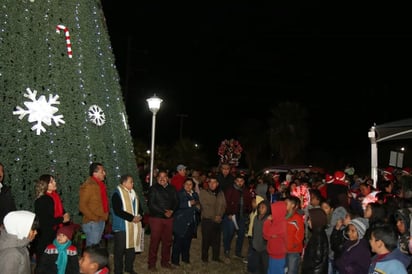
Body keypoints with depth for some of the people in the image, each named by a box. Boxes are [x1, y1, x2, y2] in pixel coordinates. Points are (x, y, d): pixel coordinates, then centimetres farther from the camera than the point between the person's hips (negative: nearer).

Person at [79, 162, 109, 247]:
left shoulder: (101, 185, 12)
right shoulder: (88, 186, -14)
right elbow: (82, 206, -17)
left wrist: (105, 216, 9)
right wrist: (94, 218, -17)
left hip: (101, 221, 9)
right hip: (92, 223, -9)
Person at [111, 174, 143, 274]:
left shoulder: (133, 193, 11)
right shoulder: (117, 194, -13)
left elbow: (138, 207, 20)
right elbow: (117, 211, -21)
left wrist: (139, 216, 0)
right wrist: (132, 218, -20)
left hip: (133, 226, 7)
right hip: (122, 226, -7)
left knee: (132, 247, 14)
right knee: (120, 249, 1)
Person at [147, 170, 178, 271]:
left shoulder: (172, 189, 10)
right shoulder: (153, 189, -4)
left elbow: (175, 202, 9)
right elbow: (151, 204, -11)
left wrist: (171, 211, -10)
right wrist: (164, 212, -15)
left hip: (169, 218, 5)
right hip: (156, 218, -5)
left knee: (167, 241, 10)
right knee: (155, 241, -2)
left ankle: (165, 262, 23)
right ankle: (151, 264, 8)